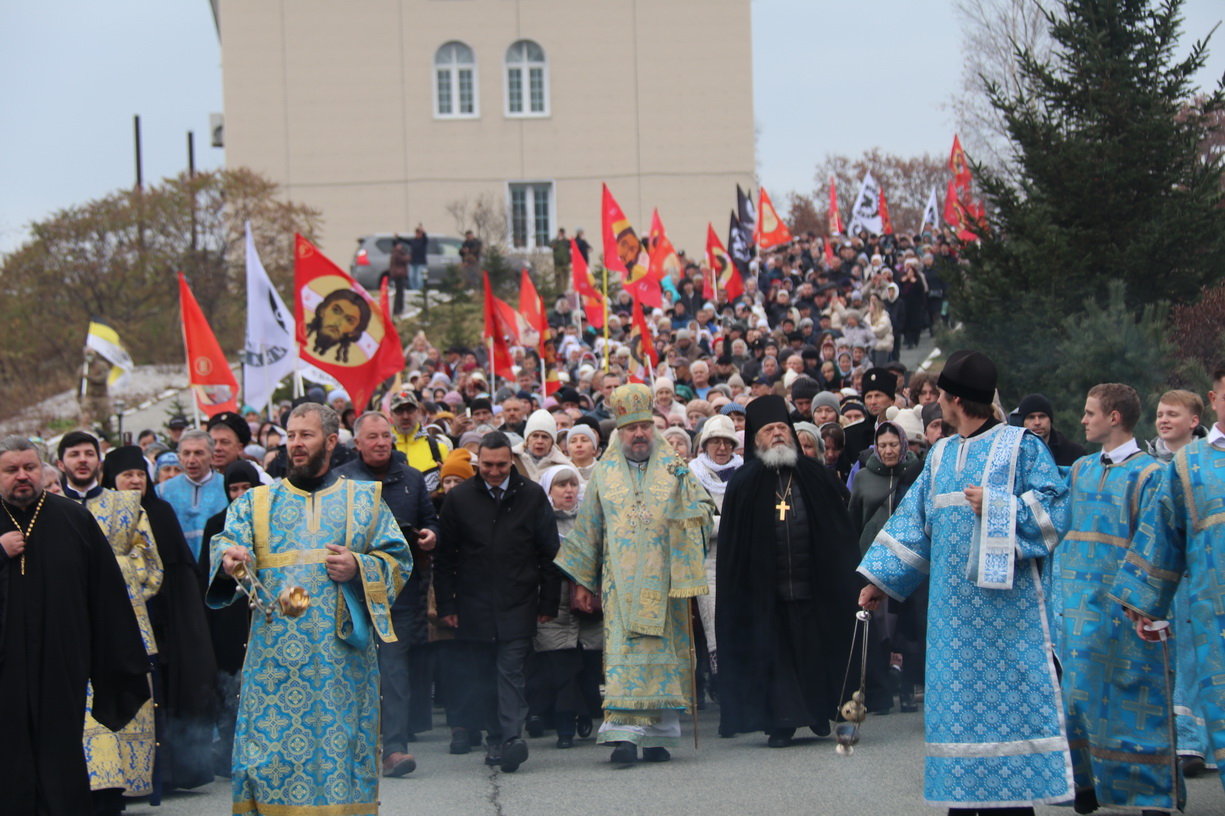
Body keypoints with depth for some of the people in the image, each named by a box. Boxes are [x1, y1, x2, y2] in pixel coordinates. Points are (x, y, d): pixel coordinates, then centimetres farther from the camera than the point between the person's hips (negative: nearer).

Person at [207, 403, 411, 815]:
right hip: (274, 654, 1)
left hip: (340, 656, -1)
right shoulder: (257, 502, 14)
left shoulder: (365, 500, 12)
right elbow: (228, 540, -2)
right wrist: (230, 557, -26)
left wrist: (359, 568, -10)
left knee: (340, 746, -3)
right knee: (268, 754, -5)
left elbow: (399, 562, 9)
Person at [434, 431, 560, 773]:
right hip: (474, 607, 2)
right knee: (482, 677, 3)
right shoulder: (460, 498, 6)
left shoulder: (532, 496, 4)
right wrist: (446, 605, 3)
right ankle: (496, 738, 11)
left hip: (517, 606, -2)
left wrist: (548, 603, 5)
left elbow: (549, 554, 8)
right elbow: (444, 557, 9)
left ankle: (512, 737, -19)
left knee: (510, 670, -12)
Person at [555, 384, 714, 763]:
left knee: (664, 653, 1)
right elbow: (586, 529, 14)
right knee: (624, 654, -10)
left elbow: (700, 512, 5)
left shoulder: (674, 469, 8)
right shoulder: (604, 474, 9)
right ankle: (624, 732, -16)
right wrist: (581, 583, 12)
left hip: (664, 583, 0)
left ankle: (659, 734, 7)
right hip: (621, 586, 0)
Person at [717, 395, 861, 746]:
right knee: (774, 654, 0)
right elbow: (732, 545, 3)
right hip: (765, 590, -1)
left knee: (817, 651, 3)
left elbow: (840, 532, 8)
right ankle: (782, 721, 6)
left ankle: (822, 714, 17)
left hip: (814, 586, 1)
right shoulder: (744, 484, 4)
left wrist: (846, 580, 1)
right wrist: (738, 592, -4)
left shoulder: (814, 477, 8)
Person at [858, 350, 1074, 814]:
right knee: (958, 701, 5)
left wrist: (996, 506, -15)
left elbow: (1055, 509, -9)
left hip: (1004, 599, -6)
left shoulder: (1022, 447, -1)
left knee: (1007, 696, -6)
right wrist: (881, 579, 12)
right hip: (954, 606, 6)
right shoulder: (940, 456, 16)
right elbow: (913, 523, 16)